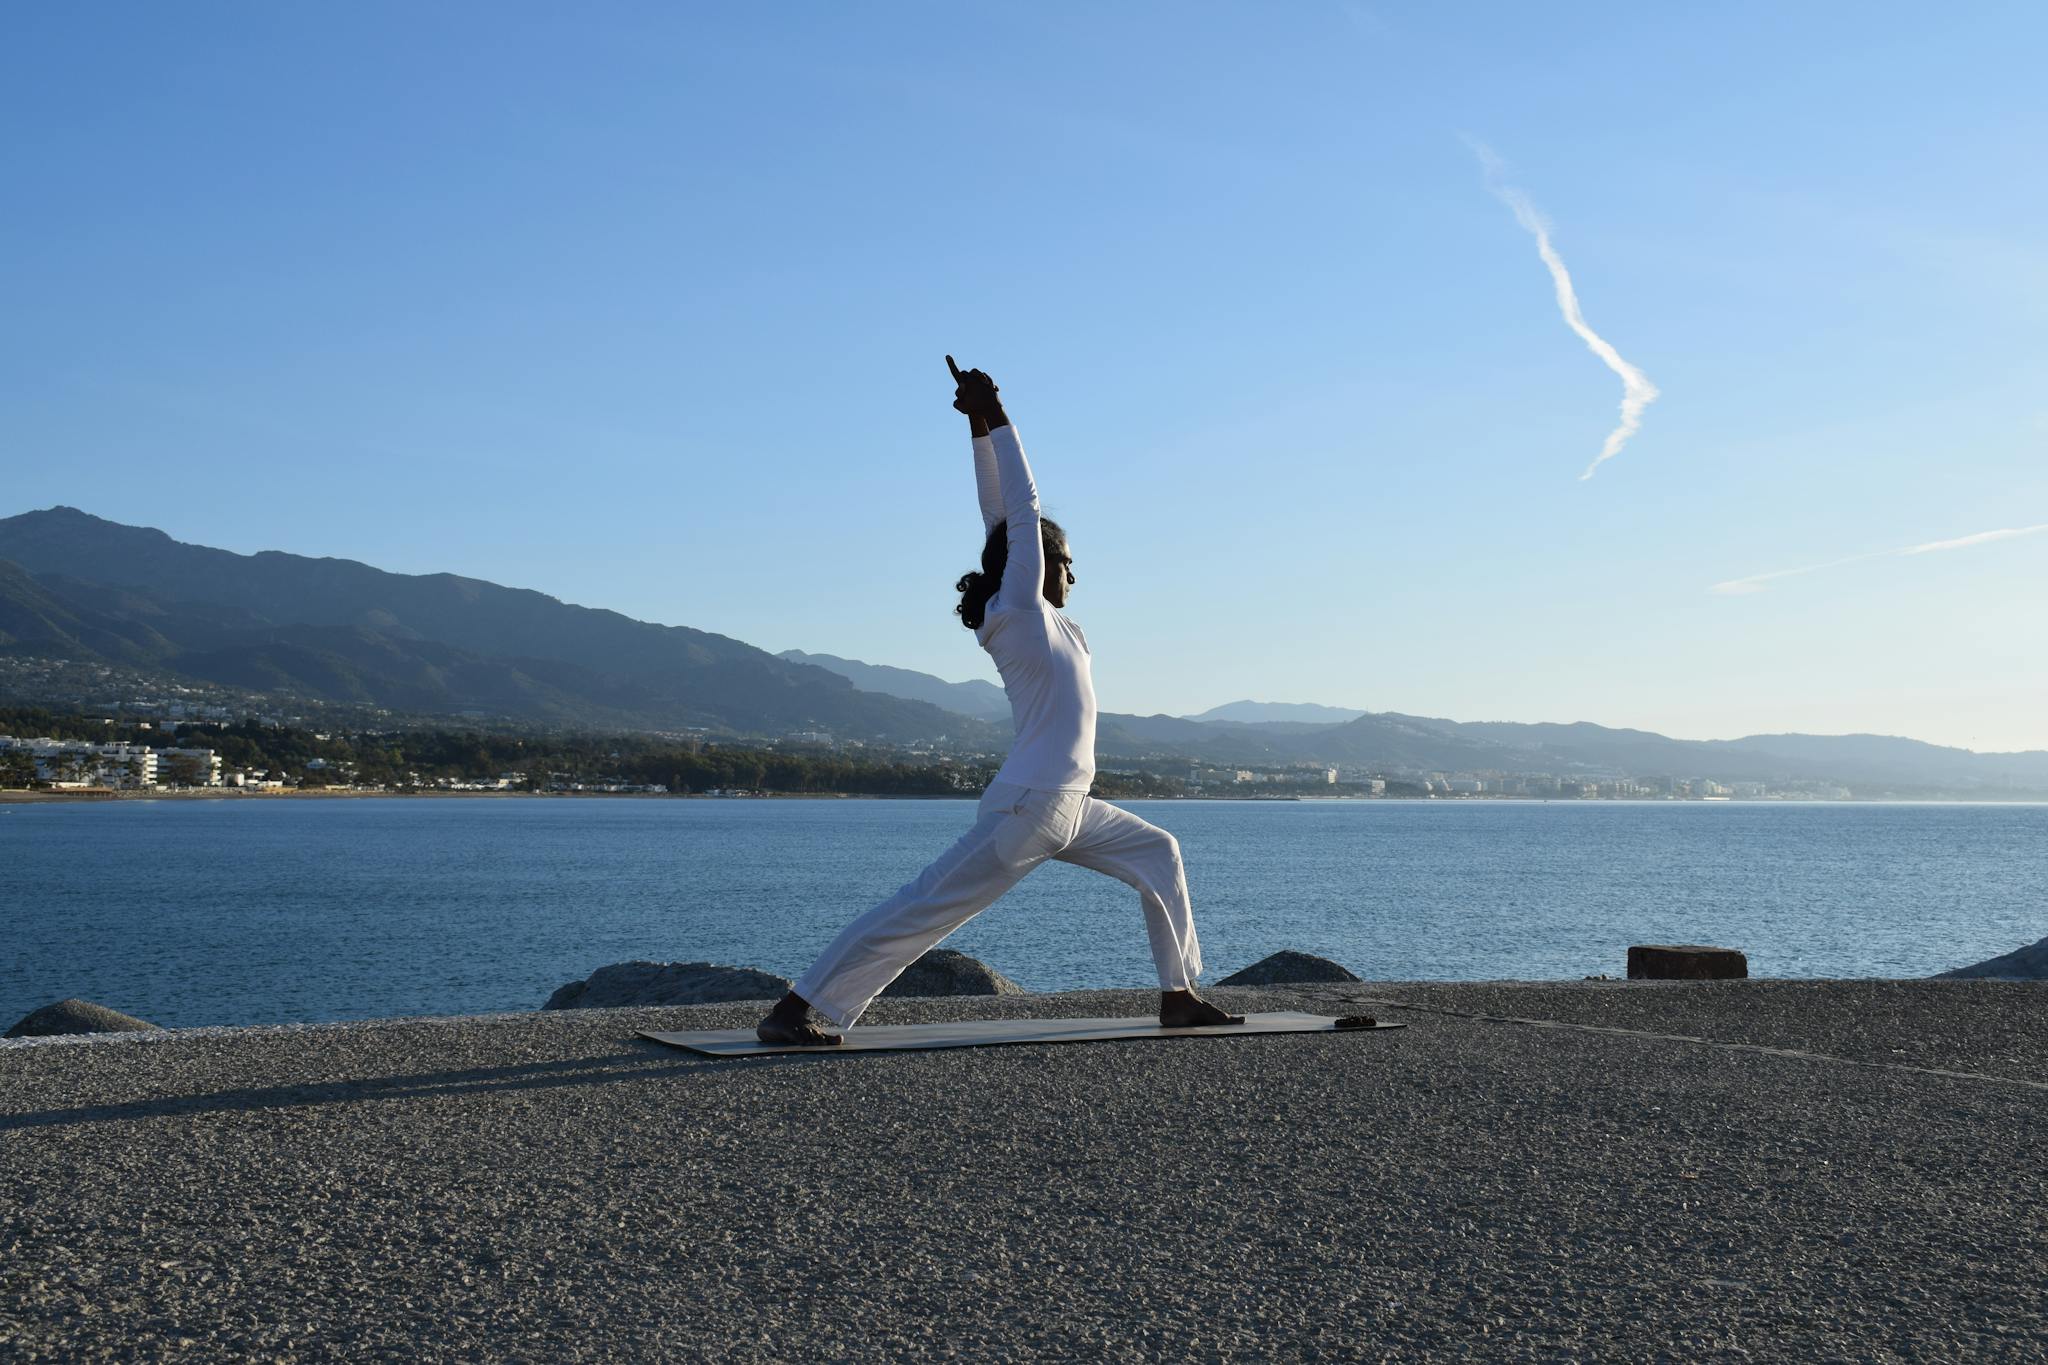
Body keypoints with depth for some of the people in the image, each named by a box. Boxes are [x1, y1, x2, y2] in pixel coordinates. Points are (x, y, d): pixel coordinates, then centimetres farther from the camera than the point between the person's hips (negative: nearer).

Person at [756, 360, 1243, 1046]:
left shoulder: (1041, 616, 12)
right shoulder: (1018, 612, -9)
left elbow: (1002, 517, 11)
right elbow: (1021, 511, -11)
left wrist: (983, 424, 9)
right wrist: (993, 422, -7)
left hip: (1067, 811, 10)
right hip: (1025, 809, -10)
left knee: (1157, 854, 17)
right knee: (922, 909, -11)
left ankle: (1179, 996, 20)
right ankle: (790, 1010, -9)